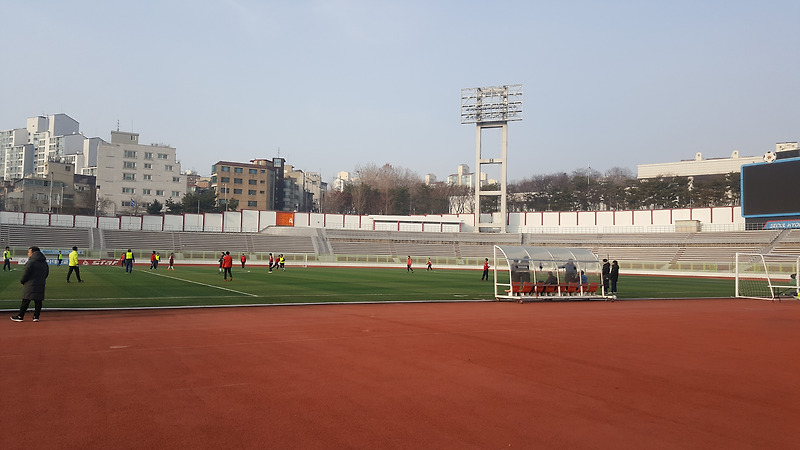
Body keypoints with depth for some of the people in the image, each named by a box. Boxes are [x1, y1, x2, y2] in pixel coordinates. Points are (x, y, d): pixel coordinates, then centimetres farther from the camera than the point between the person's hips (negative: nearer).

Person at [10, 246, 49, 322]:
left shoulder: (31, 262, -13)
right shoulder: (44, 262, 11)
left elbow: (26, 273, -14)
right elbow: (47, 273, 18)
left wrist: (22, 281, 2)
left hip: (31, 285, -6)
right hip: (41, 285, 6)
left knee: (26, 301, 0)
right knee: (38, 301, 7)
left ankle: (20, 316, 6)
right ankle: (36, 316, 8)